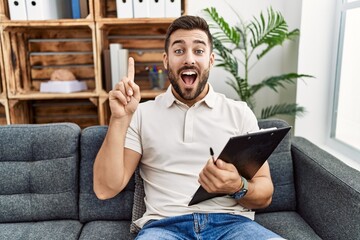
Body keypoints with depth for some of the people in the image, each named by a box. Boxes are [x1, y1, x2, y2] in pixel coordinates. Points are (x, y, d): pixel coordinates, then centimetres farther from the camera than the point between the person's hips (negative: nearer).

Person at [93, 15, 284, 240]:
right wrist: (120, 118, -9)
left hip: (231, 222, 2)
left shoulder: (240, 113, 10)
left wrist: (237, 188, -14)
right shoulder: (141, 114, 9)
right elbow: (106, 189, 1)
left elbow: (265, 194, 9)